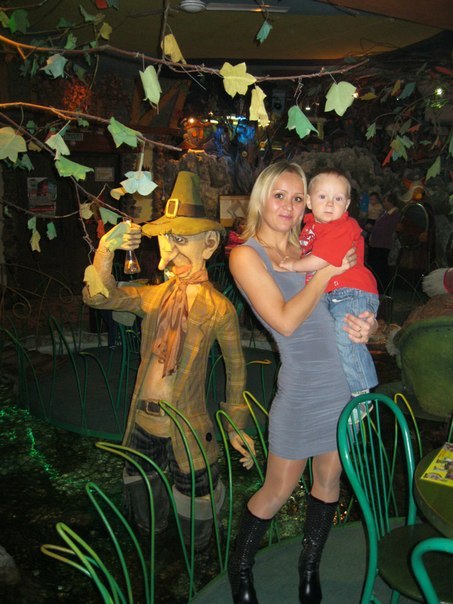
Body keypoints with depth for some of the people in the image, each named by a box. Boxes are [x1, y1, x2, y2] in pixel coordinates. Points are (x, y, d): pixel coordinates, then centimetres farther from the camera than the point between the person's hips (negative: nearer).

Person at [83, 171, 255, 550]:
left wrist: (237, 428, -1)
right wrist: (106, 251, -24)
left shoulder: (217, 308, -11)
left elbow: (236, 370, -4)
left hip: (186, 428, -5)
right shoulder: (154, 296, 3)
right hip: (142, 422, 5)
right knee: (145, 518, 24)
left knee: (193, 527, 12)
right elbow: (101, 298, -8)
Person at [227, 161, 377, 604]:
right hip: (303, 386, -5)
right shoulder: (246, 255, -6)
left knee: (329, 481, 17)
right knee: (278, 491, 7)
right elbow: (285, 321, -16)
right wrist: (326, 272, -11)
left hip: (346, 380, 6)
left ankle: (310, 568, 40)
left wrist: (367, 324, -9)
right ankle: (240, 568, 34)